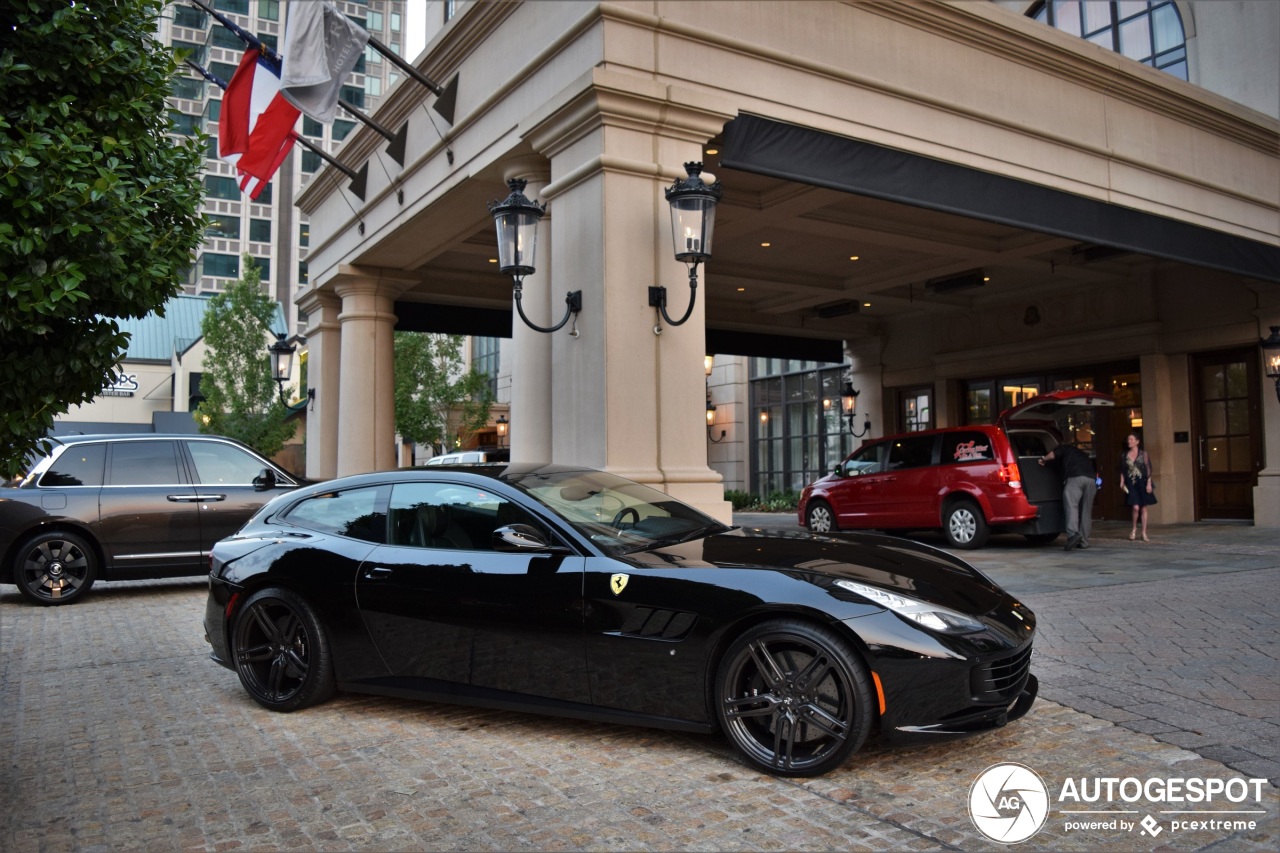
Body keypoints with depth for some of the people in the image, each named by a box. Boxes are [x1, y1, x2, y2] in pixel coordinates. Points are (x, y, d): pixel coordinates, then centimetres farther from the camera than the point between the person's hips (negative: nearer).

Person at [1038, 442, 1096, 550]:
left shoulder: (1065, 449, 23)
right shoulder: (1083, 454, 38)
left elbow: (1052, 454, 8)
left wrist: (1043, 459, 24)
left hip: (1075, 477, -5)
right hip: (1091, 479, 5)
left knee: (1071, 506, -12)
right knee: (1086, 510, 9)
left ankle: (1073, 534, -32)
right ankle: (1083, 541, 7)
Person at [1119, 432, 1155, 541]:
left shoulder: (1143, 454, 2)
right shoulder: (1124, 455, 6)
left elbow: (1148, 469, -1)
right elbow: (1122, 471, 9)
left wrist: (1149, 483, -7)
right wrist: (1122, 483, 0)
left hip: (1142, 483, 0)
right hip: (1131, 484, 0)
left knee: (1143, 508, 3)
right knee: (1135, 507, -14)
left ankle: (1144, 533, 11)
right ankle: (1134, 529, 9)